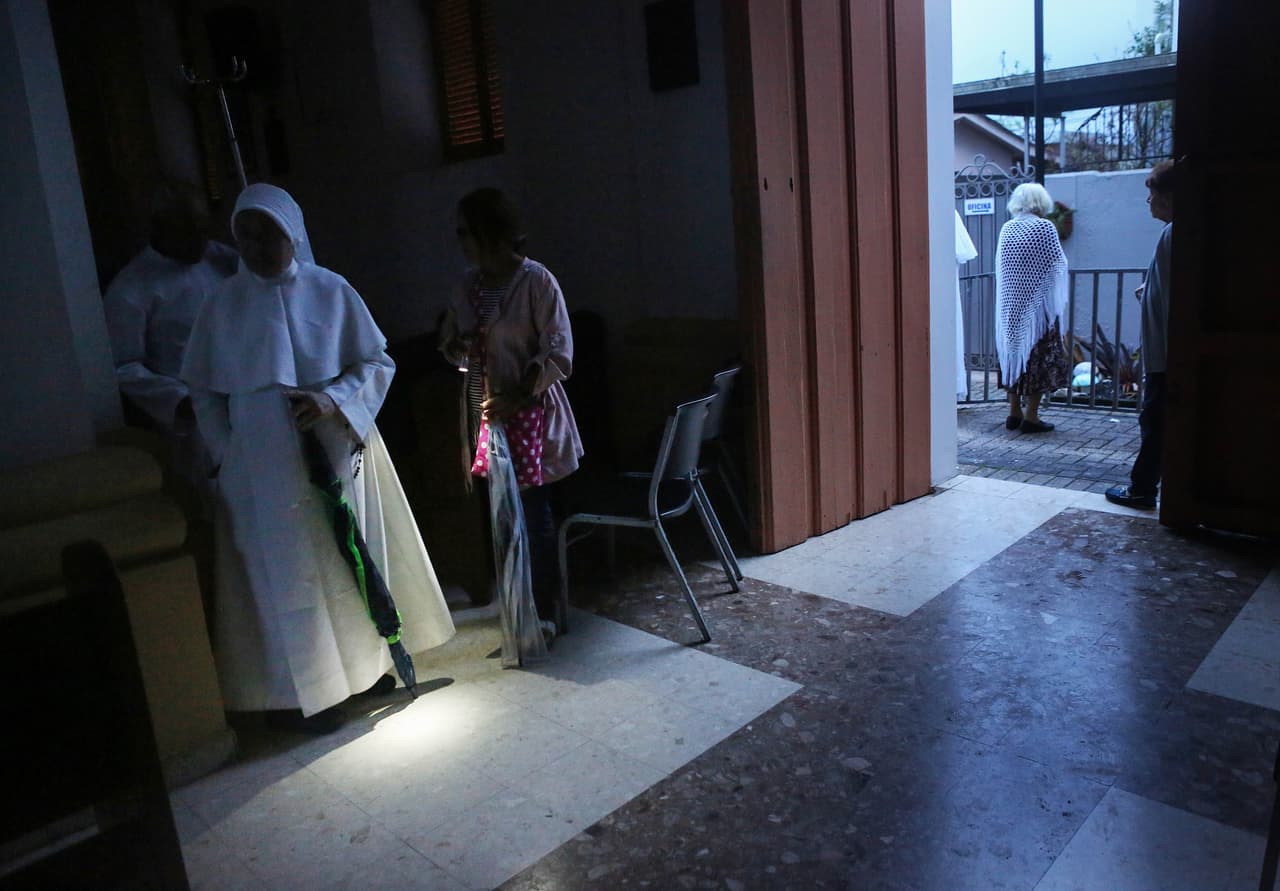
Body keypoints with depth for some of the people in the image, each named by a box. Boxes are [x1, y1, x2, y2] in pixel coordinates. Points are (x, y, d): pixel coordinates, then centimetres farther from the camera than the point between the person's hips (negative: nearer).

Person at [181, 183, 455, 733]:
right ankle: (304, 692, 15)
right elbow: (203, 391, 5)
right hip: (264, 464, -1)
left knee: (350, 559, 11)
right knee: (287, 573, 3)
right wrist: (227, 456, -3)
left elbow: (378, 363, -1)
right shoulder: (223, 306, 0)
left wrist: (331, 400, -17)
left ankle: (362, 663, 29)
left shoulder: (331, 291, -1)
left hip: (336, 451, 1)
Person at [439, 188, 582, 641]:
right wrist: (458, 346, -5)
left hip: (526, 412, -6)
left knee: (532, 511, -2)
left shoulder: (536, 281, -10)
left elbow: (558, 352, -12)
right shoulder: (469, 283, 8)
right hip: (483, 412, 6)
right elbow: (449, 339, 19)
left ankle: (544, 610, 10)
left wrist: (517, 398, -18)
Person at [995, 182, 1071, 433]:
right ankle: (1030, 417, 2)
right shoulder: (1045, 228, -9)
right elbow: (1057, 266, -7)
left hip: (1011, 307, 5)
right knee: (1038, 358, 1)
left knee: (1015, 353, 12)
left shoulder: (1006, 229, 4)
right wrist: (1059, 299, 6)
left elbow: (1001, 268, 8)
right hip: (1038, 306, -5)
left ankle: (1014, 413, 16)